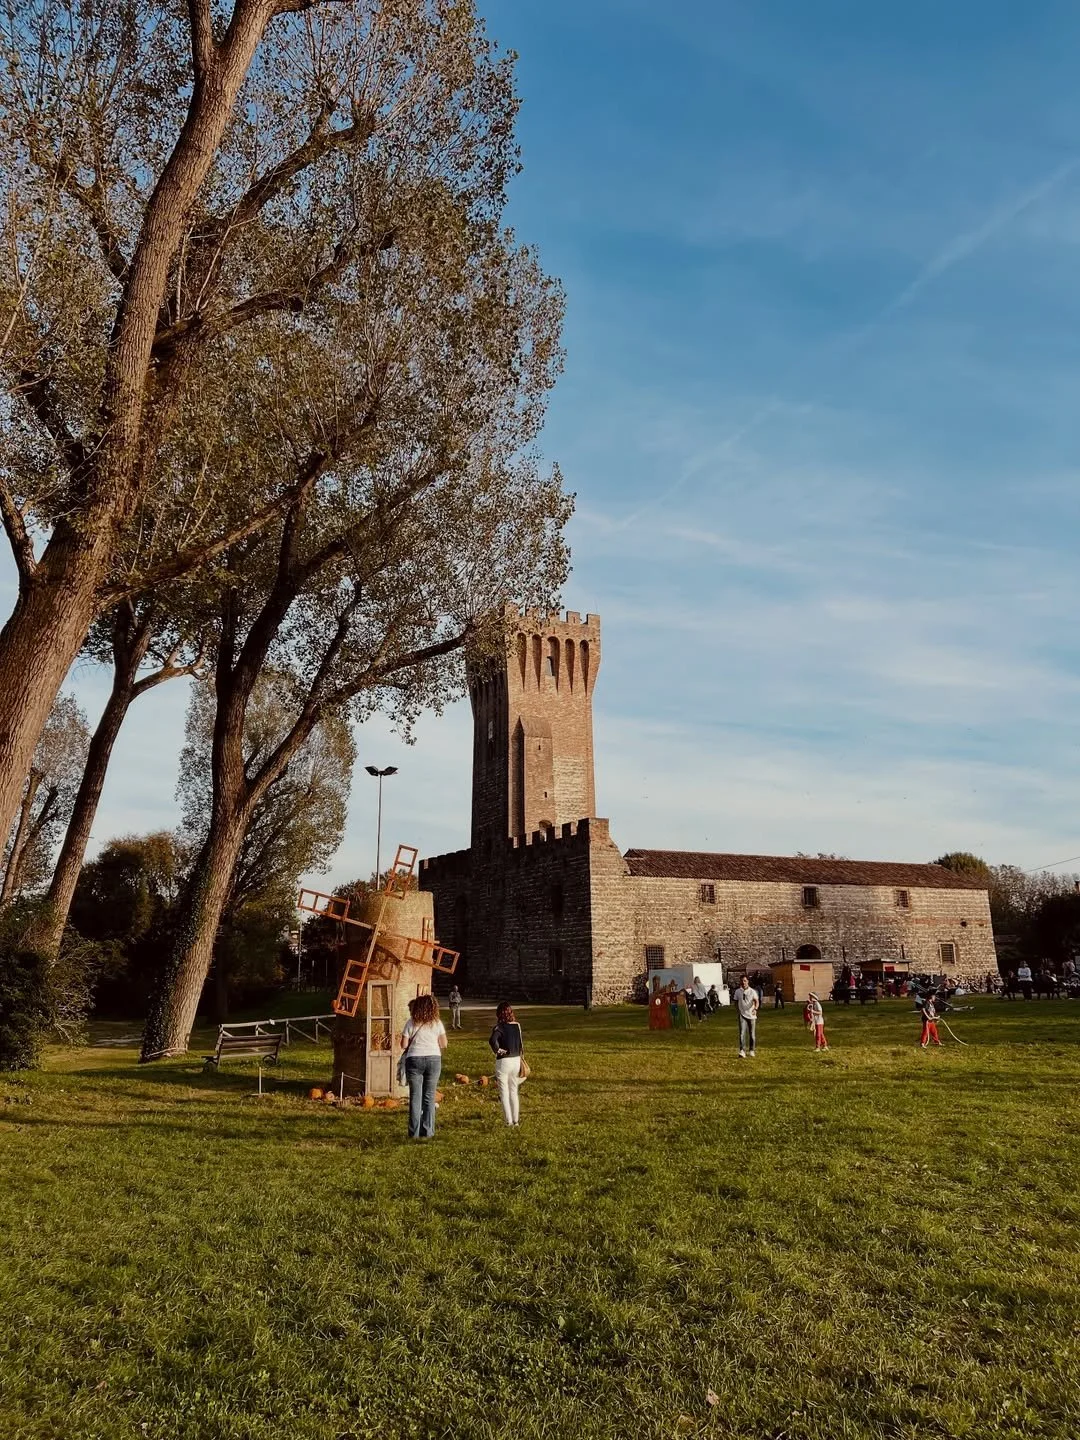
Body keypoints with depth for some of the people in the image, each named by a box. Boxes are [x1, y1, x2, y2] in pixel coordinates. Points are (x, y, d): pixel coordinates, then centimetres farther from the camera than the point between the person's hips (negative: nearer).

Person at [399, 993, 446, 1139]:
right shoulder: (437, 1023, 5)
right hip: (434, 1059, 2)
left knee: (415, 1096, 5)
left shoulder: (411, 1022, -1)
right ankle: (427, 1132, 9)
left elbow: (403, 1045, -2)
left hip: (415, 1059, -2)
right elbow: (444, 1044, 5)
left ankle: (414, 1133, 7)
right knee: (429, 1097, 8)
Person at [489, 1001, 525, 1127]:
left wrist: (498, 1050, -16)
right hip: (516, 1060, 5)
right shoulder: (517, 1025, 3)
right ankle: (516, 1120, 21)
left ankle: (509, 1121, 7)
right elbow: (520, 1045, 11)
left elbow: (492, 1040, -32)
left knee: (504, 1093, 6)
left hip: (503, 1061, -5)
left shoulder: (500, 1027, -14)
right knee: (513, 1091, 17)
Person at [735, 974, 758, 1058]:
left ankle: (752, 1051, 24)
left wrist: (755, 1009, -32)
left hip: (752, 1015, 0)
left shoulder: (752, 991, -5)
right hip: (742, 1015, 1)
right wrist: (737, 1010, 3)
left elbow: (756, 1001, -15)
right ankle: (742, 1051, -15)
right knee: (742, 1033, -12)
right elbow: (736, 1002, 14)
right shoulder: (737, 992, 2)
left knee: (752, 1034, 8)